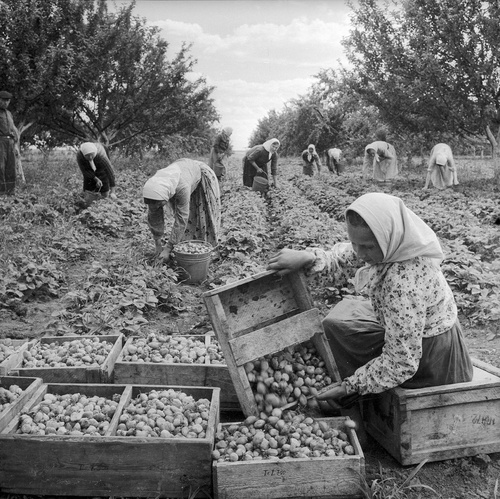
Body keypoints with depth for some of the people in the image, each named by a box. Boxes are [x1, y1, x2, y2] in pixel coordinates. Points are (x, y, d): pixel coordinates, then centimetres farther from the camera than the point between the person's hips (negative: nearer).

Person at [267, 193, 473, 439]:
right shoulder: (397, 243, -14)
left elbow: (400, 363, -31)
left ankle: (351, 419, 12)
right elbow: (350, 254, 3)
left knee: (334, 327, -6)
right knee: (345, 309, 19)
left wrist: (349, 386, -22)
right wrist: (310, 257, -14)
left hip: (429, 357, -9)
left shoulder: (403, 286, -37)